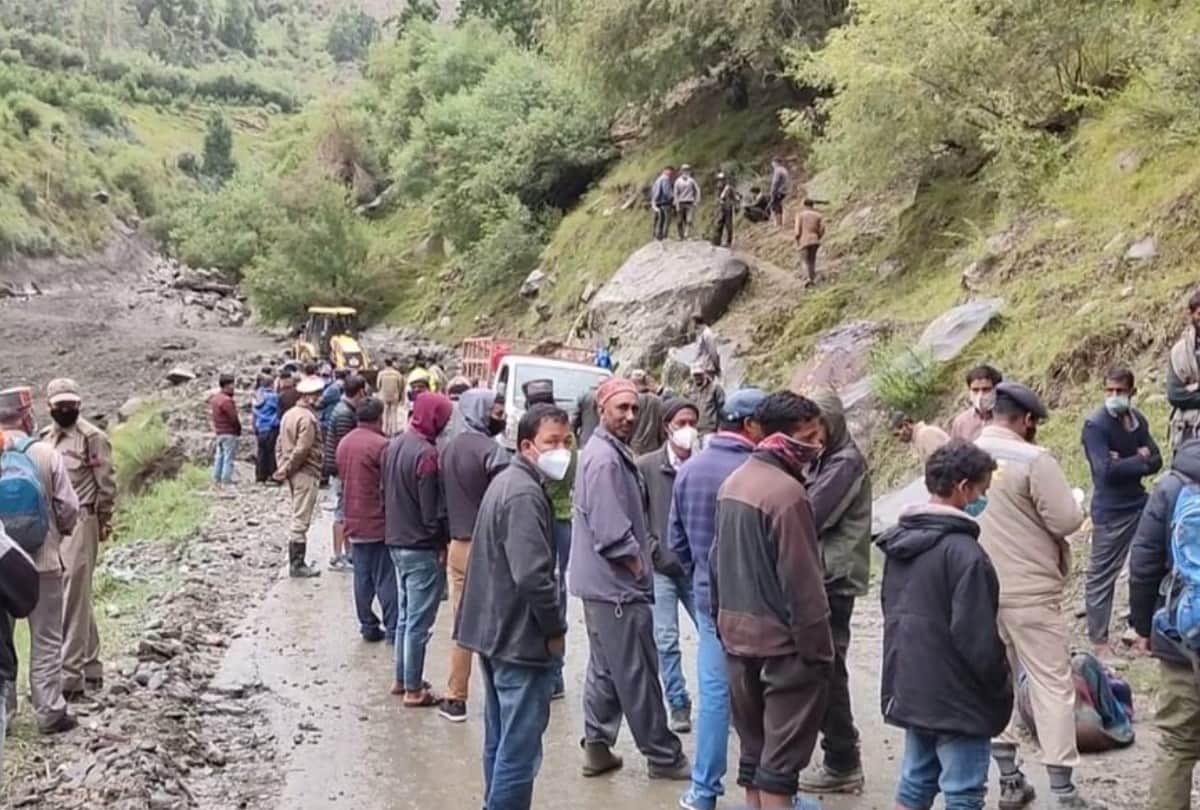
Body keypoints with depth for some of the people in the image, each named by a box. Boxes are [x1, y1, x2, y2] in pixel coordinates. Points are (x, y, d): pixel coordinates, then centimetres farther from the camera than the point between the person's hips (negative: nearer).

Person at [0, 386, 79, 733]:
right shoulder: (45, 454, -11)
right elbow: (69, 507, -9)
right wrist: (61, 531, 11)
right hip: (42, 559, -2)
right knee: (46, 640, 7)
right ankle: (49, 712, 8)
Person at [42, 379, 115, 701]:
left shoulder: (92, 437, -7)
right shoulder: (45, 438, 12)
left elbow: (106, 485, -6)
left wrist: (102, 523, -5)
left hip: (80, 524, -7)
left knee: (73, 599, -8)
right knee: (79, 600, 15)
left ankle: (70, 676, -6)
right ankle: (91, 668, 25)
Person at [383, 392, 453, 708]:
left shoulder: (393, 445, 6)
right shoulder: (426, 453, -21)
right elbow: (432, 510, -19)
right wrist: (442, 542, -7)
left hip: (396, 542, 9)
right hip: (422, 548, -9)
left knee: (405, 616, 19)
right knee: (418, 622, 0)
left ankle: (401, 679, 28)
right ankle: (413, 690, 7)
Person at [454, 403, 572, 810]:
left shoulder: (507, 482, 13)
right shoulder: (526, 494, -19)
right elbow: (533, 575, -26)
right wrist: (555, 629, -13)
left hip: (495, 630, 11)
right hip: (521, 637, -11)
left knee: (500, 742, 20)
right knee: (519, 751, -4)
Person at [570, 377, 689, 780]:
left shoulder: (613, 452, 14)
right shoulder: (604, 458, -18)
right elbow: (611, 532, -24)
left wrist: (641, 560, 12)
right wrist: (638, 566, -13)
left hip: (606, 583, 11)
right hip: (617, 584, -11)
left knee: (606, 669, 15)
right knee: (638, 673, -2)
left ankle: (597, 748, 22)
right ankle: (663, 756, 5)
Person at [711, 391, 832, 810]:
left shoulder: (734, 482, 9)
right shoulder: (787, 492, -19)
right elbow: (802, 582, -19)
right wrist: (818, 647, -13)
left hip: (737, 632, 9)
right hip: (781, 637, -8)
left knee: (753, 741, 17)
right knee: (782, 750, -2)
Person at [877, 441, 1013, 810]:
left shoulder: (899, 541, 7)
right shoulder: (963, 551, -21)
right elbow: (976, 636, -21)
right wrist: (1002, 685, -7)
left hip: (910, 688, 9)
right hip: (956, 696, -8)